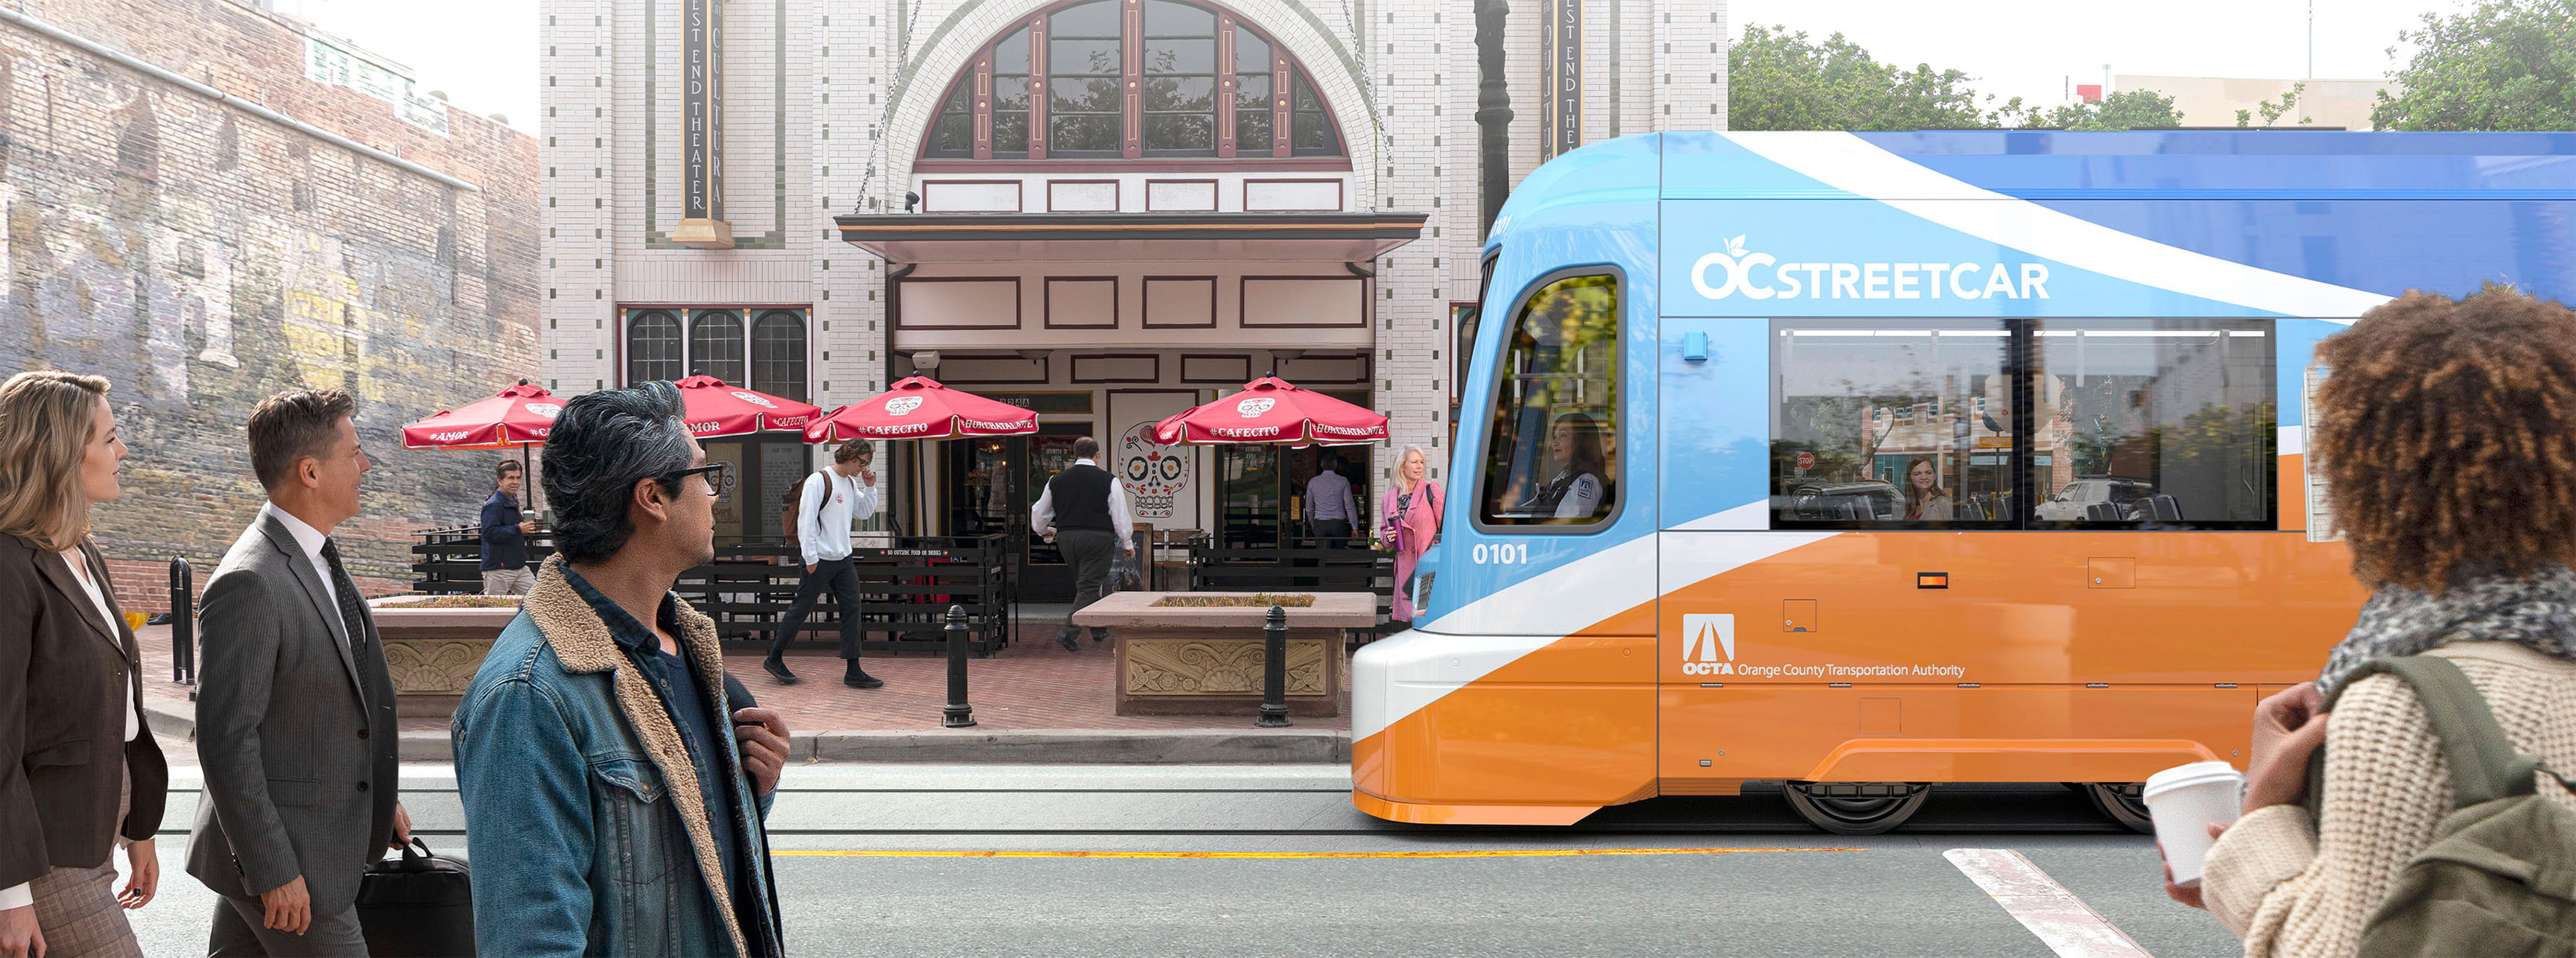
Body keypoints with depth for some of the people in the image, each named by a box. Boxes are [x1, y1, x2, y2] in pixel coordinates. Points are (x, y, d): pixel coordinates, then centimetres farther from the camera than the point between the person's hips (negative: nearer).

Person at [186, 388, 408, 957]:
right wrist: (274, 871, -22)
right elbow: (225, 740, -23)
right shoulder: (250, 584, -22)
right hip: (280, 848, -9)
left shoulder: (315, 558, 8)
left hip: (320, 836, 9)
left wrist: (377, 798, 20)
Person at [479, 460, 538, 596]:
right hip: (498, 568, -9)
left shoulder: (513, 503, 16)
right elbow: (490, 533, -25)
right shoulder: (493, 505, -13)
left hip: (520, 568, 9)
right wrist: (518, 529, -25)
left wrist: (527, 527, 8)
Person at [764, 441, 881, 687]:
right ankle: (774, 659, 17)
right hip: (820, 560, -7)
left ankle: (853, 671, 2)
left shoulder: (851, 483, 12)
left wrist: (870, 487, 6)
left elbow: (864, 513, 21)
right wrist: (811, 558, -17)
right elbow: (806, 520, -15)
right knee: (800, 609, 2)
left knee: (852, 610, 1)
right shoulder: (818, 481, -13)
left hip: (843, 559, 8)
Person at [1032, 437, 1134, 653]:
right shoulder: (1108, 480, -5)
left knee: (1087, 584, 19)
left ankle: (1099, 631, 27)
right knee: (1089, 586, -2)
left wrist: (1046, 530, 39)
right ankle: (1068, 633, -13)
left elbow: (1038, 513, 18)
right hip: (1097, 538, -5)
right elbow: (1120, 516, -4)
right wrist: (1128, 544, 8)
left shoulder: (1057, 480, 7)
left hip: (1067, 538, 5)